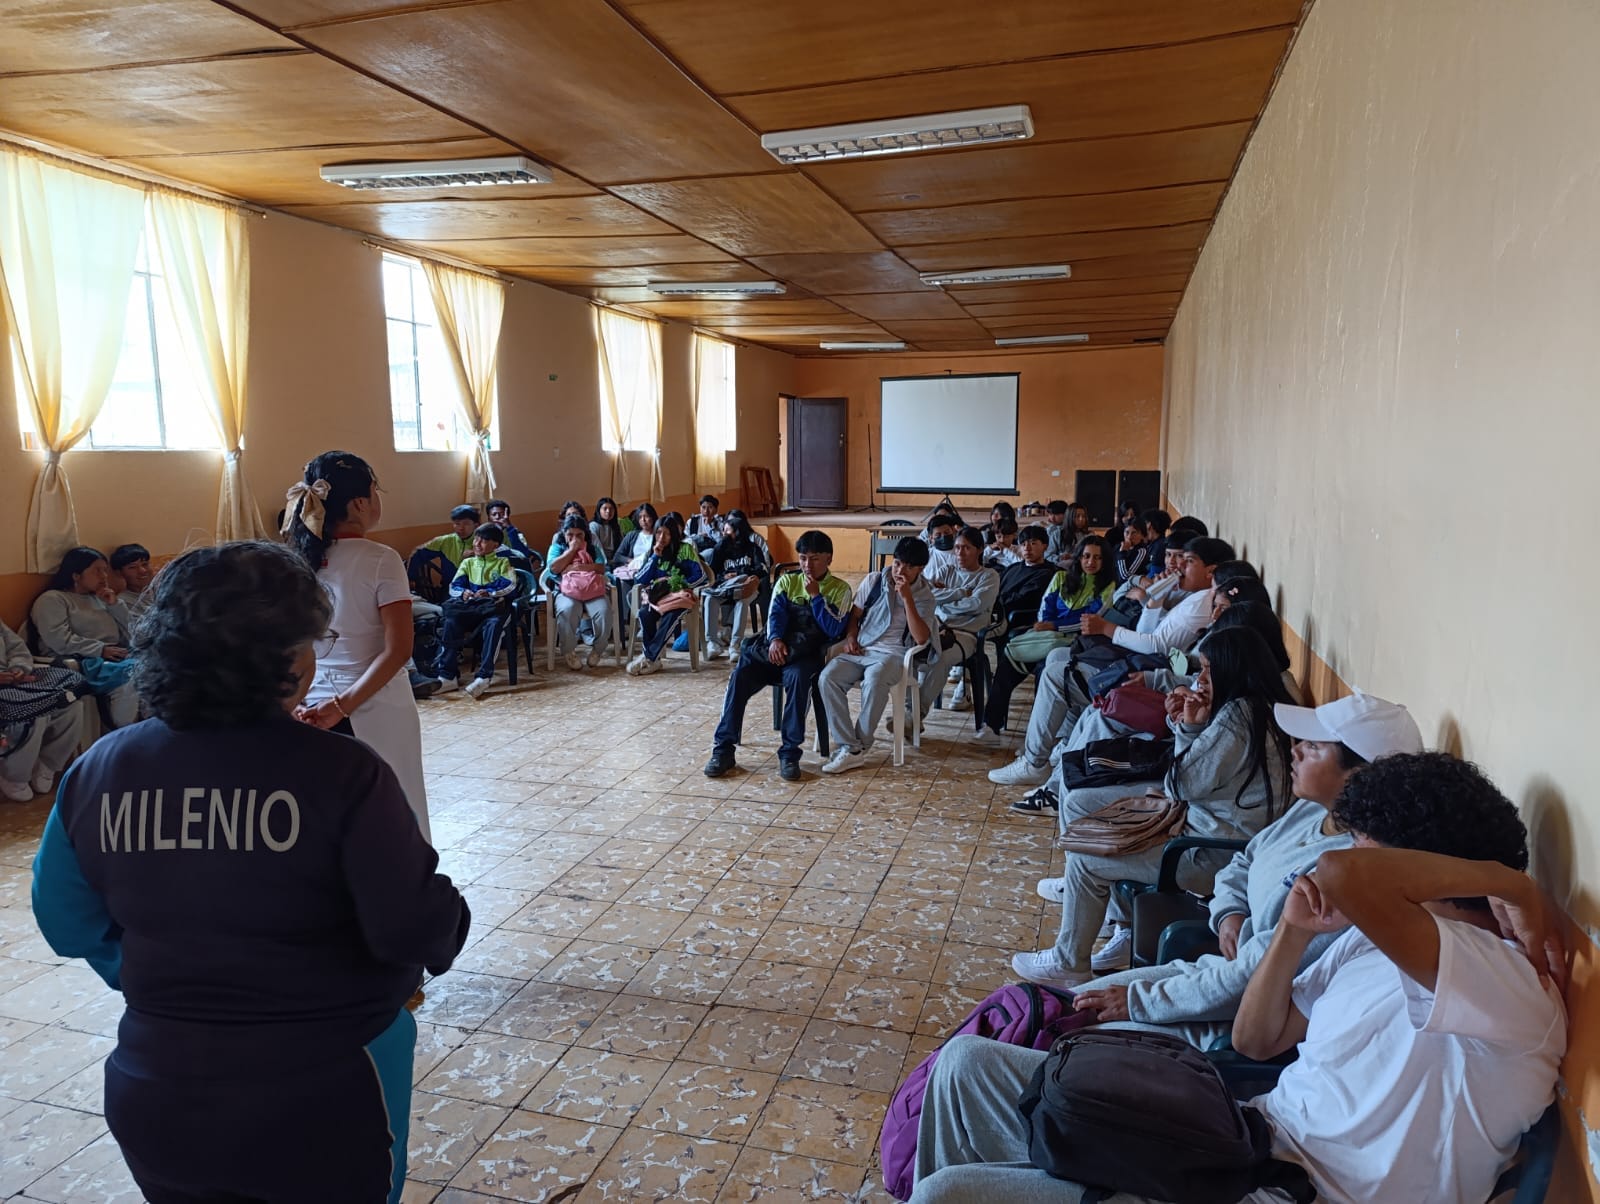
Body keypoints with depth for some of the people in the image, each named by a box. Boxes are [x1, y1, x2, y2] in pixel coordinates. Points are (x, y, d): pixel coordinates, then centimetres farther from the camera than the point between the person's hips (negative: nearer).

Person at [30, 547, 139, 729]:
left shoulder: (99, 599, 26)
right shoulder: (51, 599, 5)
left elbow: (129, 634, 19)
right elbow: (59, 641, -11)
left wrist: (115, 605, 7)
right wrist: (101, 650, -15)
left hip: (116, 658, 6)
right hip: (83, 663, -6)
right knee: (129, 678, -37)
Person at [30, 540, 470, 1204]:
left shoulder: (100, 770, -9)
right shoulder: (341, 773, -24)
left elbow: (67, 923, 4)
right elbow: (415, 929, -24)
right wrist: (450, 922, -1)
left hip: (157, 1106, 4)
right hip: (322, 1107, -4)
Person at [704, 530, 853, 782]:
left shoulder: (840, 589, 6)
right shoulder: (787, 581, 15)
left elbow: (834, 630, -5)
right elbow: (775, 615, 2)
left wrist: (815, 596, -10)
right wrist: (775, 640, -19)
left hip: (809, 654, -3)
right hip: (778, 649, 3)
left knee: (797, 676, -38)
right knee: (739, 675, -24)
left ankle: (790, 753, -29)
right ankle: (723, 749, -19)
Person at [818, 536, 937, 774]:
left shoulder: (924, 595, -1)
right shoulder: (873, 580, 7)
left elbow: (921, 638, -15)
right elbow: (854, 614, 18)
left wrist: (907, 597, -19)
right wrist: (850, 637, -2)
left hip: (892, 654, -4)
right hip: (860, 650, 4)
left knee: (874, 681, -38)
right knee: (828, 677, -26)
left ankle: (860, 745, -20)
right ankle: (849, 747, -26)